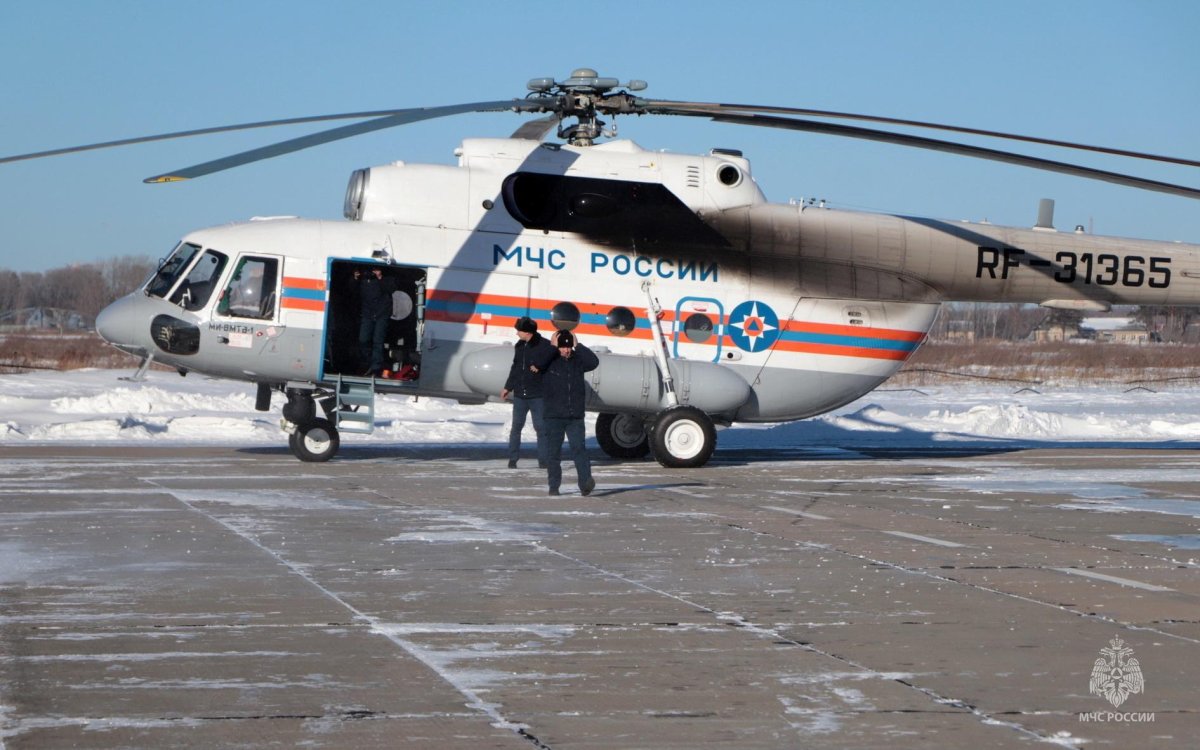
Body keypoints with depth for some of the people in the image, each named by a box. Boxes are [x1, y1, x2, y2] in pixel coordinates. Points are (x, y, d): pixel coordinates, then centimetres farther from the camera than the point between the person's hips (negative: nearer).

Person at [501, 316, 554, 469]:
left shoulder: (543, 345, -11)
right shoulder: (519, 346, 11)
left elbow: (553, 351, -33)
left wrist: (538, 365, -30)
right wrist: (508, 387, 26)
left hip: (537, 395, -5)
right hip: (519, 395, 5)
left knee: (540, 428, -1)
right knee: (516, 427, 5)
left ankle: (543, 460, 4)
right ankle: (512, 459, 10)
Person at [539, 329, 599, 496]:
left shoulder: (578, 360, 7)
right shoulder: (549, 361, 0)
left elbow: (594, 361, -8)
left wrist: (578, 346, -8)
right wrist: (552, 347, -12)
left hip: (575, 416, 1)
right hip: (553, 417, -1)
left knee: (578, 448, -11)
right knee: (553, 452, 3)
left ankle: (586, 482, -20)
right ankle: (554, 486, 11)